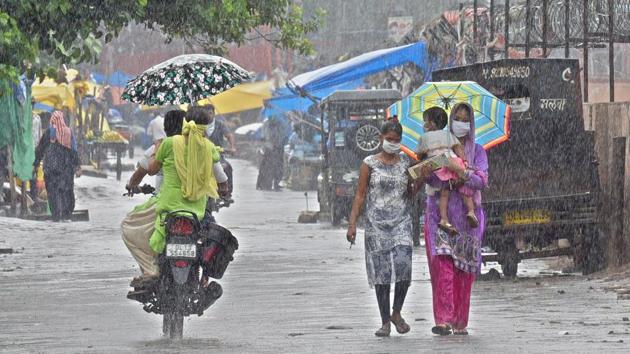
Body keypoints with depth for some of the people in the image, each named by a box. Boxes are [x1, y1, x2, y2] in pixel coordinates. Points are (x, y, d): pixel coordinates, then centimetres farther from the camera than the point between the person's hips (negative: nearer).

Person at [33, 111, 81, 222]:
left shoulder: (49, 132, -4)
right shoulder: (68, 132, 1)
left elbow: (40, 149, -1)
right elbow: (74, 150, 1)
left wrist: (35, 164, 6)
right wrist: (77, 167, 3)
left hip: (51, 165, -2)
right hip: (66, 165, 2)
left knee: (53, 190, 2)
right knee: (66, 190, 8)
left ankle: (56, 216, -4)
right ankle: (66, 215, 5)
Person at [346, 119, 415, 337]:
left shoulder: (406, 163, 9)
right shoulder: (370, 164, 2)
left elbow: (410, 195, 14)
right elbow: (360, 196, 2)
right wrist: (352, 224, -5)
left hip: (401, 221, 1)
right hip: (376, 223, -1)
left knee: (403, 267, -15)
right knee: (381, 271, -1)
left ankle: (397, 313, 5)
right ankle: (385, 322, 5)